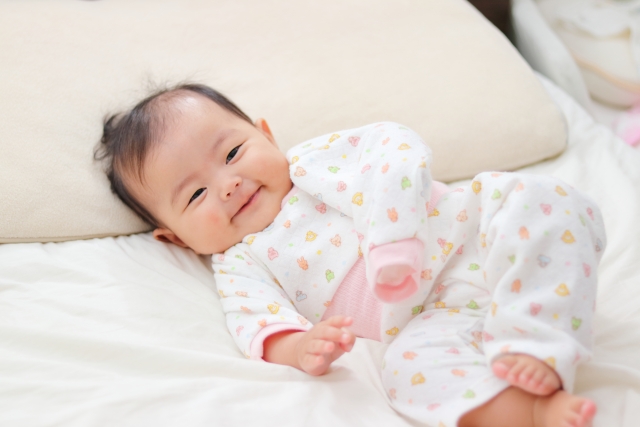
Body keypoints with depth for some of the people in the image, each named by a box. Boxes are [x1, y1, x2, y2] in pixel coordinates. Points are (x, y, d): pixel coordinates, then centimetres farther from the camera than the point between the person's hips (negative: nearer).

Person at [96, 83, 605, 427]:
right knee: (412, 362, -33)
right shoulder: (240, 264, 11)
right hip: (435, 313, -1)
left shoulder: (317, 157, 10)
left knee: (543, 201, -25)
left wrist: (391, 239, -20)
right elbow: (257, 317, -6)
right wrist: (298, 345, -32)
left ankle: (537, 353, -35)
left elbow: (397, 147, -5)